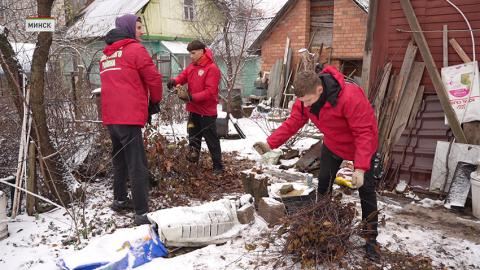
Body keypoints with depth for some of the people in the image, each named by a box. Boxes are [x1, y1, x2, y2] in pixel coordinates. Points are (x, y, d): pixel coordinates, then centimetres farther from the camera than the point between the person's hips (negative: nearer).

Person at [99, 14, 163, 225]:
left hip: (110, 116, 8)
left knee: (120, 160, 21)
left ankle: (120, 200, 32)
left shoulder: (106, 55, 19)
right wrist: (155, 101, 12)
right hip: (129, 117, -8)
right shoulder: (135, 49, -4)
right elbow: (153, 78, -6)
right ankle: (142, 214, -8)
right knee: (137, 166, -8)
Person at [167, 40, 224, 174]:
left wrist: (191, 97, -28)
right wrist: (175, 81, -20)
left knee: (211, 140, 2)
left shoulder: (212, 68, -16)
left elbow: (210, 91, -22)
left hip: (207, 112, -7)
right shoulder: (191, 67, 9)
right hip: (194, 109, 7)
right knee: (193, 136, 18)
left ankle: (218, 166, 13)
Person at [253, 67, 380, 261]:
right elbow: (292, 123, -16)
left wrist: (360, 168, -42)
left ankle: (371, 238, 13)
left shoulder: (350, 97, -39)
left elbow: (365, 133, -36)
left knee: (365, 189, 0)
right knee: (323, 183, 10)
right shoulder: (305, 99, -20)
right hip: (333, 144, 5)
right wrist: (270, 143, -29)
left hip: (362, 144, -5)